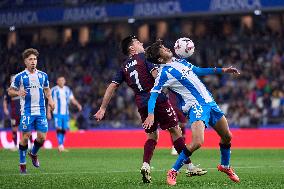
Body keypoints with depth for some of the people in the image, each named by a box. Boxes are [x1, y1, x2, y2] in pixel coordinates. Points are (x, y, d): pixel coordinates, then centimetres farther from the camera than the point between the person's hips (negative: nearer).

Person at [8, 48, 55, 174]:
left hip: (41, 111, 3)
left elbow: (47, 89, 22)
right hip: (27, 111, -3)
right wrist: (18, 93, -16)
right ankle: (22, 164, 8)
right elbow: (10, 91, 5)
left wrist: (50, 99, 2)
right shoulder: (20, 77, -1)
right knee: (25, 136, -6)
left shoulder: (43, 75, 9)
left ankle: (33, 154, 29)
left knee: (42, 137, -2)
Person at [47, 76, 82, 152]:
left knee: (64, 129, 4)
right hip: (57, 113, -4)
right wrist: (48, 112, -5)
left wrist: (78, 104, -7)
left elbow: (72, 99, 12)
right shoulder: (54, 90, -2)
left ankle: (61, 146, 15)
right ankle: (60, 146, -20)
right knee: (59, 128, -17)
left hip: (65, 113, 4)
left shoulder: (67, 90, 11)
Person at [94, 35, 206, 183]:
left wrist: (102, 109, 15)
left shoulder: (124, 67, 17)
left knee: (152, 135, 16)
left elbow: (111, 87, 13)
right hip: (157, 99, -5)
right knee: (175, 130, 1)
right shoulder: (144, 57, 1)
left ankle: (145, 165, -5)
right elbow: (156, 75, -12)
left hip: (141, 104, 5)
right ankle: (190, 166, 2)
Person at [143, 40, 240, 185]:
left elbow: (198, 71, 26)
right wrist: (151, 114, -30)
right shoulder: (164, 73, -10)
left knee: (227, 137, 15)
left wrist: (222, 70, 24)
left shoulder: (180, 61, 13)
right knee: (197, 142, -26)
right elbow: (153, 95, -14)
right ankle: (173, 172, -10)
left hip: (209, 101, 8)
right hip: (195, 107, -8)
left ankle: (225, 166, 41)